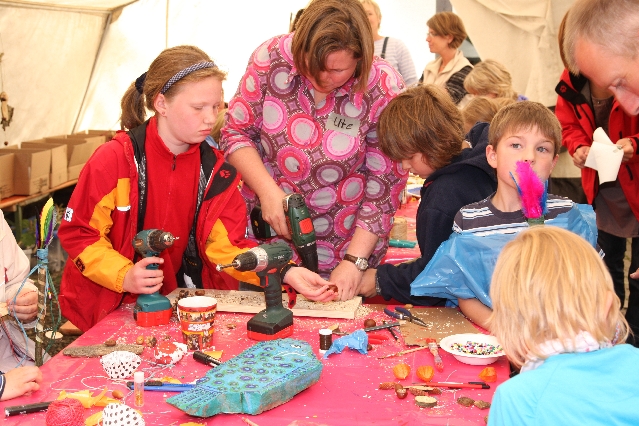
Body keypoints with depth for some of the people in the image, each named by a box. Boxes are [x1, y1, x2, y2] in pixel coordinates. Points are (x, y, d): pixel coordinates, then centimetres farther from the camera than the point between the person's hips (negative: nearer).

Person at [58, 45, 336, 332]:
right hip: (113, 307, -3)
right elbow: (77, 232, -7)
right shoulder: (115, 159, -12)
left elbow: (226, 245, -8)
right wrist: (124, 276, -23)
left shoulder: (214, 170, -2)